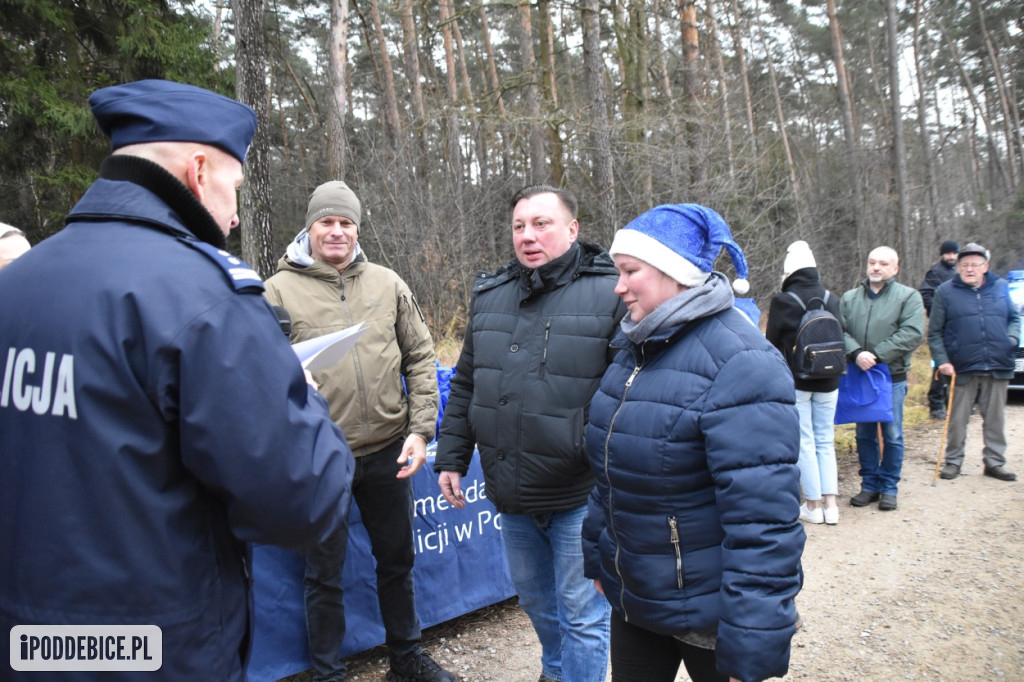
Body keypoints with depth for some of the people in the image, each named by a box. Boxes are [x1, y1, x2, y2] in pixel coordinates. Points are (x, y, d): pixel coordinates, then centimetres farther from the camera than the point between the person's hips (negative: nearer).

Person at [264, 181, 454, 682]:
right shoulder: (281, 289, -3)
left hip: (388, 451, 3)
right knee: (324, 573, 12)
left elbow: (420, 358, 6)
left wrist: (420, 429, -2)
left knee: (396, 559, 19)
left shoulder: (387, 284, 5)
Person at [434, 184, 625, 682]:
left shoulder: (610, 295, -13)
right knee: (533, 596, 26)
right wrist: (451, 458, 12)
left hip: (579, 496, -6)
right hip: (510, 493, 7)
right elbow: (465, 385, 13)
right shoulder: (490, 295, 6)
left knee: (580, 612, 9)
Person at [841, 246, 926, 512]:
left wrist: (877, 355, -18)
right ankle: (870, 484, 22)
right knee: (864, 434, 10)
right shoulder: (849, 298, 9)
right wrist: (856, 353, -20)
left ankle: (889, 487, 17)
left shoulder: (909, 297, -1)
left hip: (893, 377, -3)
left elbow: (912, 334, -13)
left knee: (892, 436, 4)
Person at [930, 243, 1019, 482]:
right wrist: (942, 361, -10)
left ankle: (994, 462, 22)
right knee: (958, 418, 5)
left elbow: (1014, 318, 18)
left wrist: (1012, 337, -4)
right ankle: (953, 461, 16)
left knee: (995, 417, 11)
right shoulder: (945, 292, 0)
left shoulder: (1001, 287, 9)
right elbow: (935, 332, 0)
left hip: (998, 366, 3)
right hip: (962, 367, -3)